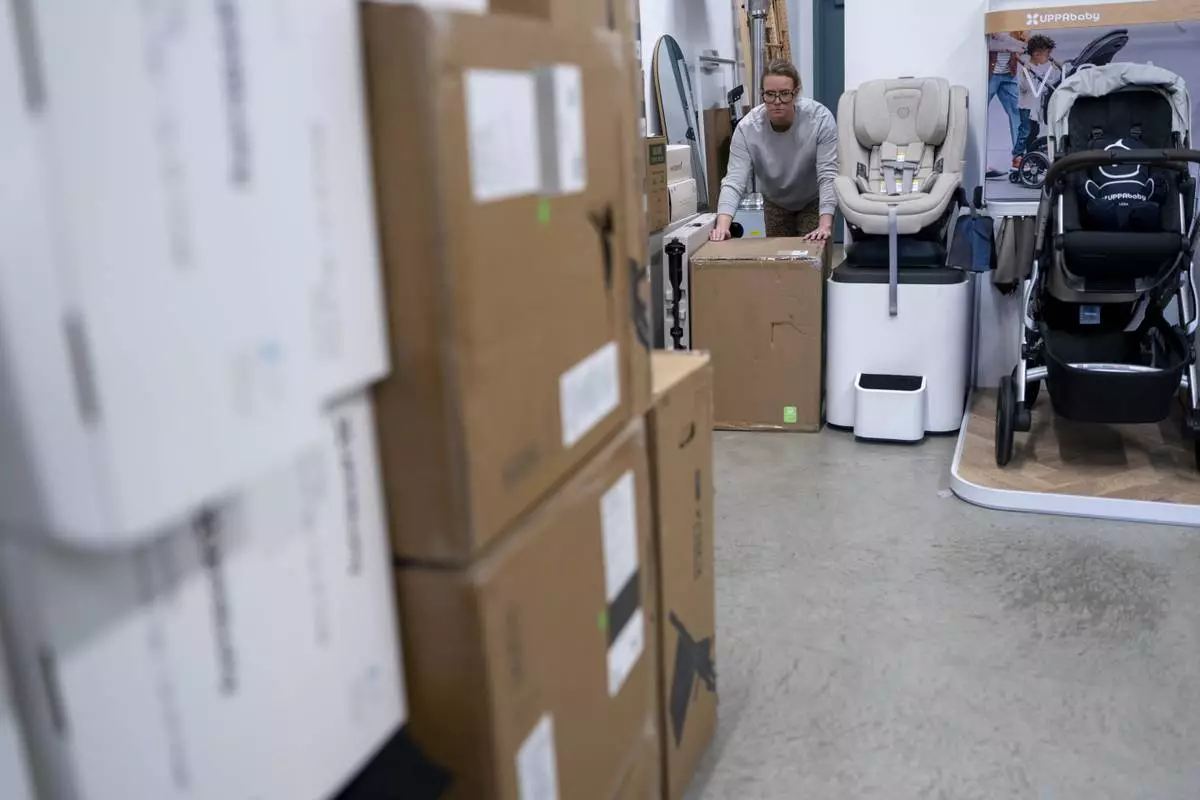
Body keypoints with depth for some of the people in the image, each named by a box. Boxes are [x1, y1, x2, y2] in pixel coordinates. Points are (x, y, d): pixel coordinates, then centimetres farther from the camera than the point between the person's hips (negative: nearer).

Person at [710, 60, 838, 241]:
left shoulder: (820, 118, -29)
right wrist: (722, 224, -49)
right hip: (775, 202, 2)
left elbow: (828, 174, -31)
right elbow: (734, 180, -32)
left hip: (814, 201, -2)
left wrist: (825, 225, -43)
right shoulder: (747, 127, -26)